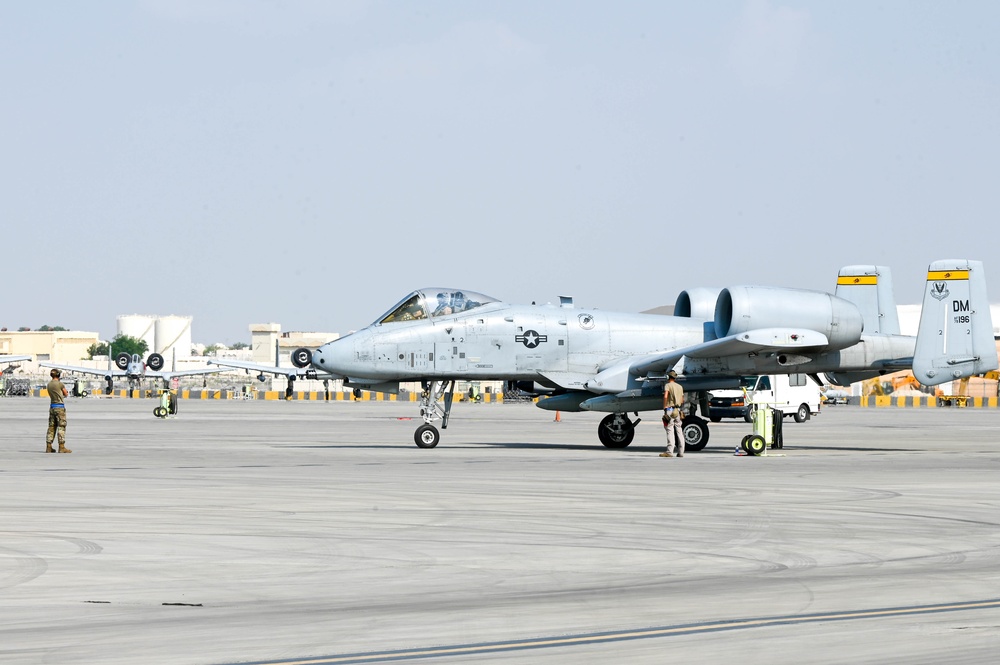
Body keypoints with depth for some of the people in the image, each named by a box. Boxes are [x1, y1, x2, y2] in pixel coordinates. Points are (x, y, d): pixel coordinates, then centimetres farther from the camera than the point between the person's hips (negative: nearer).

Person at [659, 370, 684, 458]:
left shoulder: (668, 385, -4)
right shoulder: (680, 387, 16)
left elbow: (665, 396, -20)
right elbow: (682, 400, 19)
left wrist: (664, 407, -14)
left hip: (670, 410, -6)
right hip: (678, 410, 6)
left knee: (670, 431, -10)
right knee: (679, 432, 8)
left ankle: (669, 452, -16)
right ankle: (681, 452, 8)